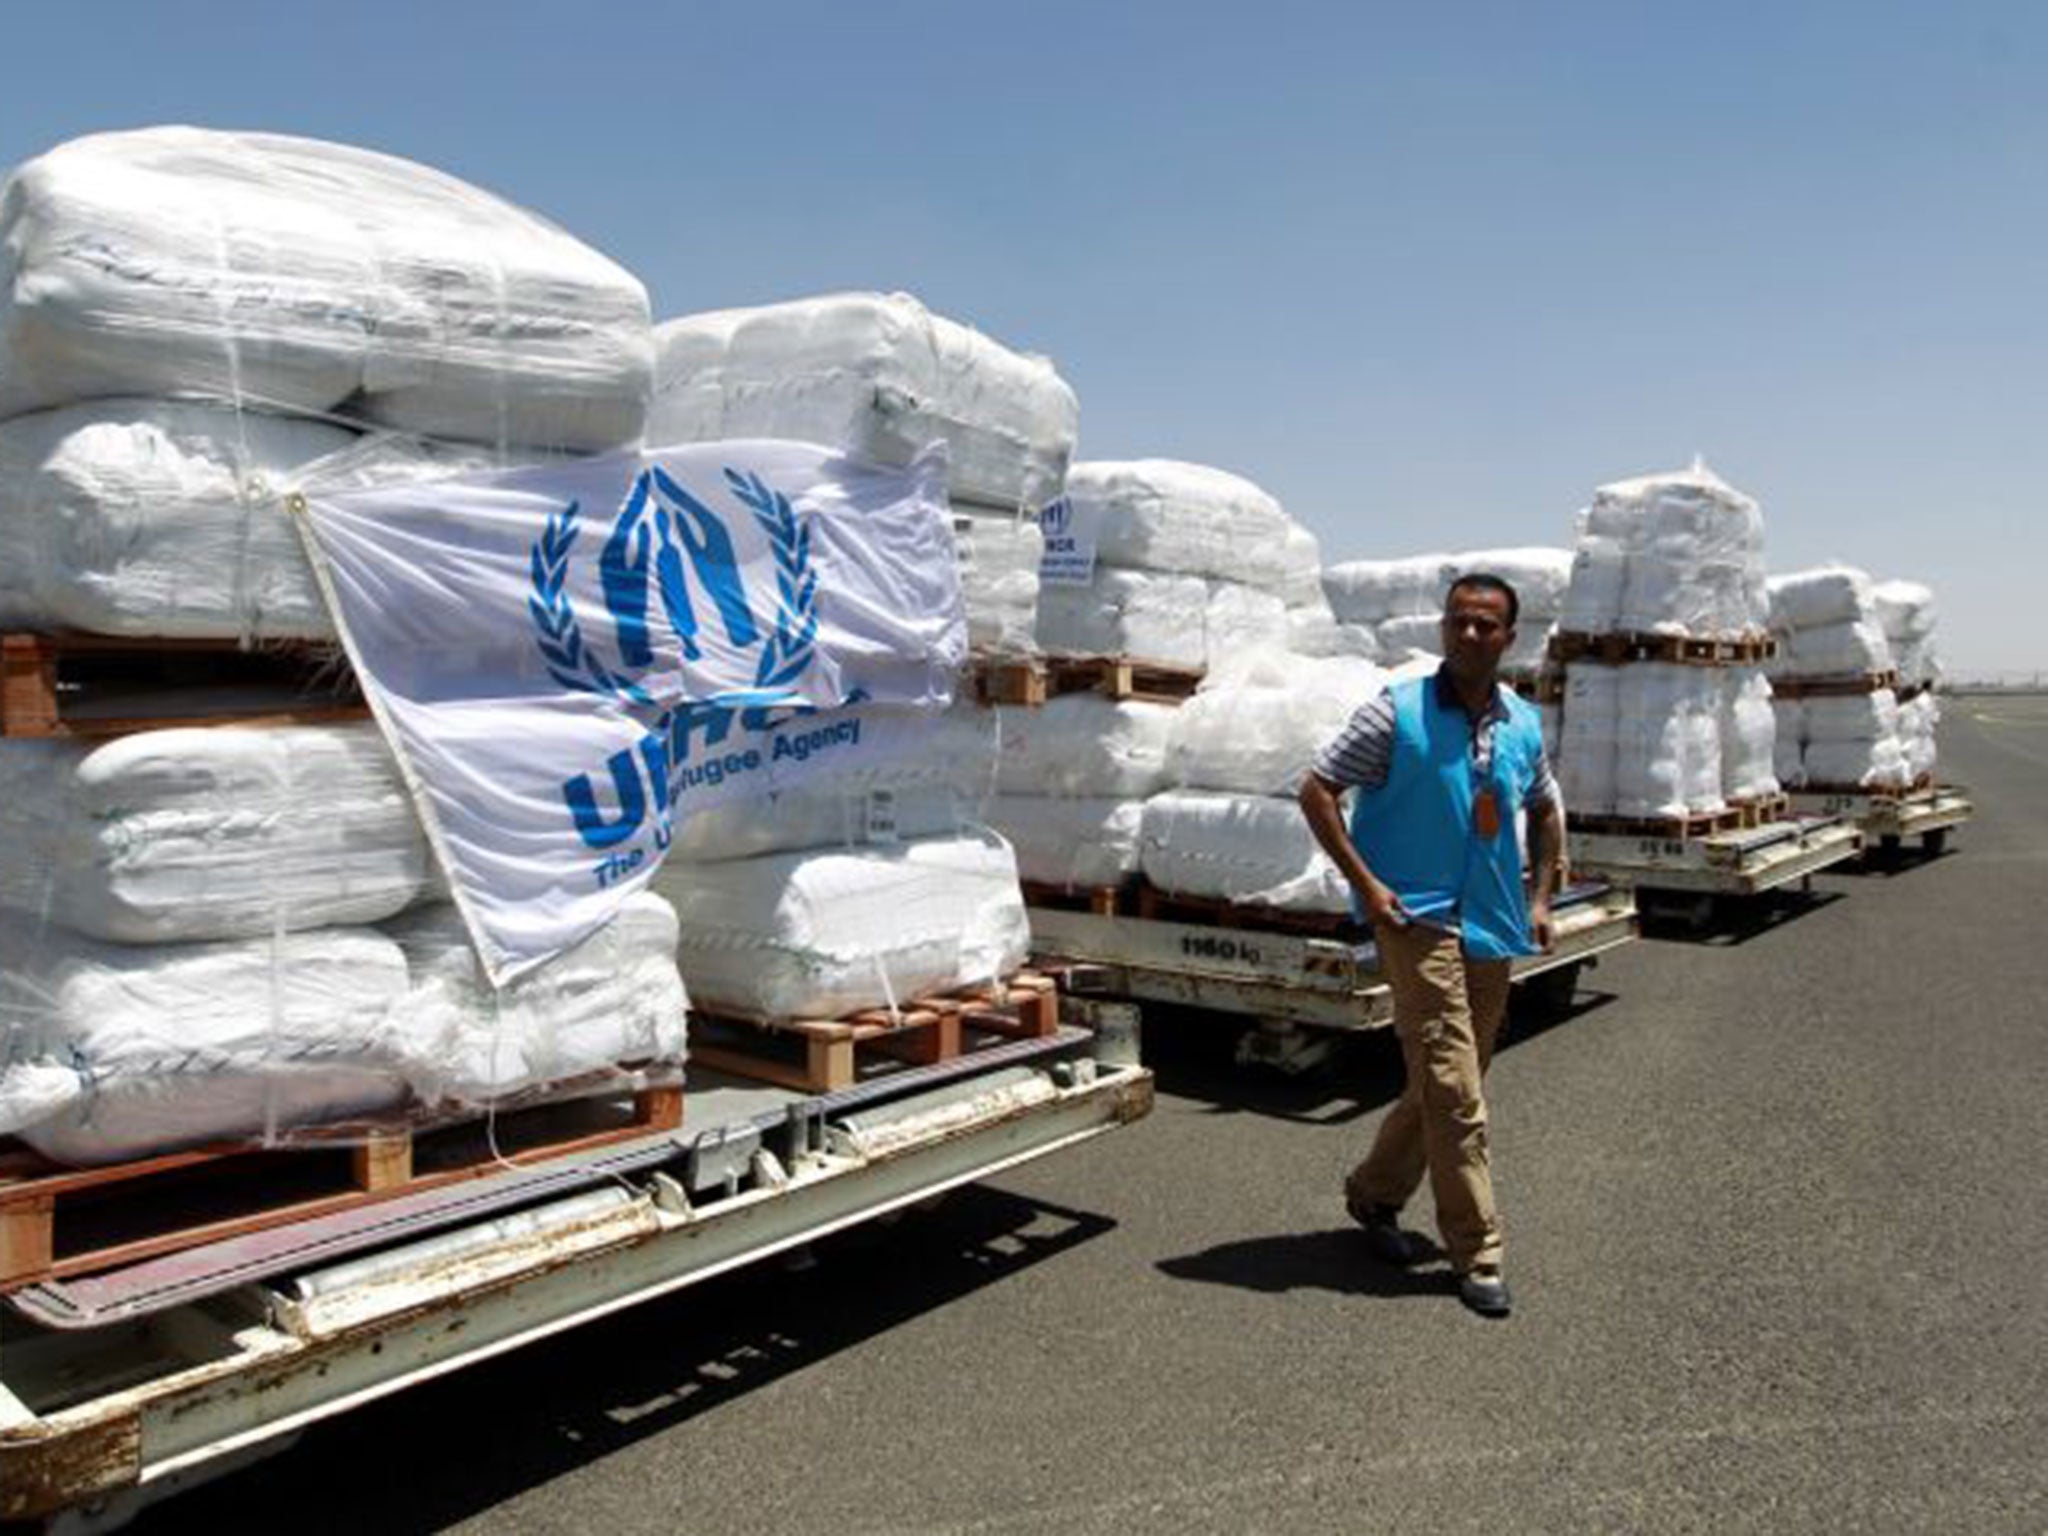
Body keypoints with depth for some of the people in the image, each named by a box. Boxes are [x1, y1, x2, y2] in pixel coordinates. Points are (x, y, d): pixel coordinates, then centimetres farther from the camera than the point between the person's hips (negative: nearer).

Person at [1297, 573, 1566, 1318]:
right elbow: (1317, 790, -8)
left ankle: (1374, 1193, 35)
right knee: (1452, 1088, -8)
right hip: (1417, 917, -6)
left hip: (1493, 925, 6)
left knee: (1448, 1083, 15)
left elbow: (1545, 810, 23)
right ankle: (1477, 1253, 4)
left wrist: (1541, 896, 13)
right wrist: (1365, 883, -14)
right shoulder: (1397, 711, -9)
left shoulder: (1524, 724, 7)